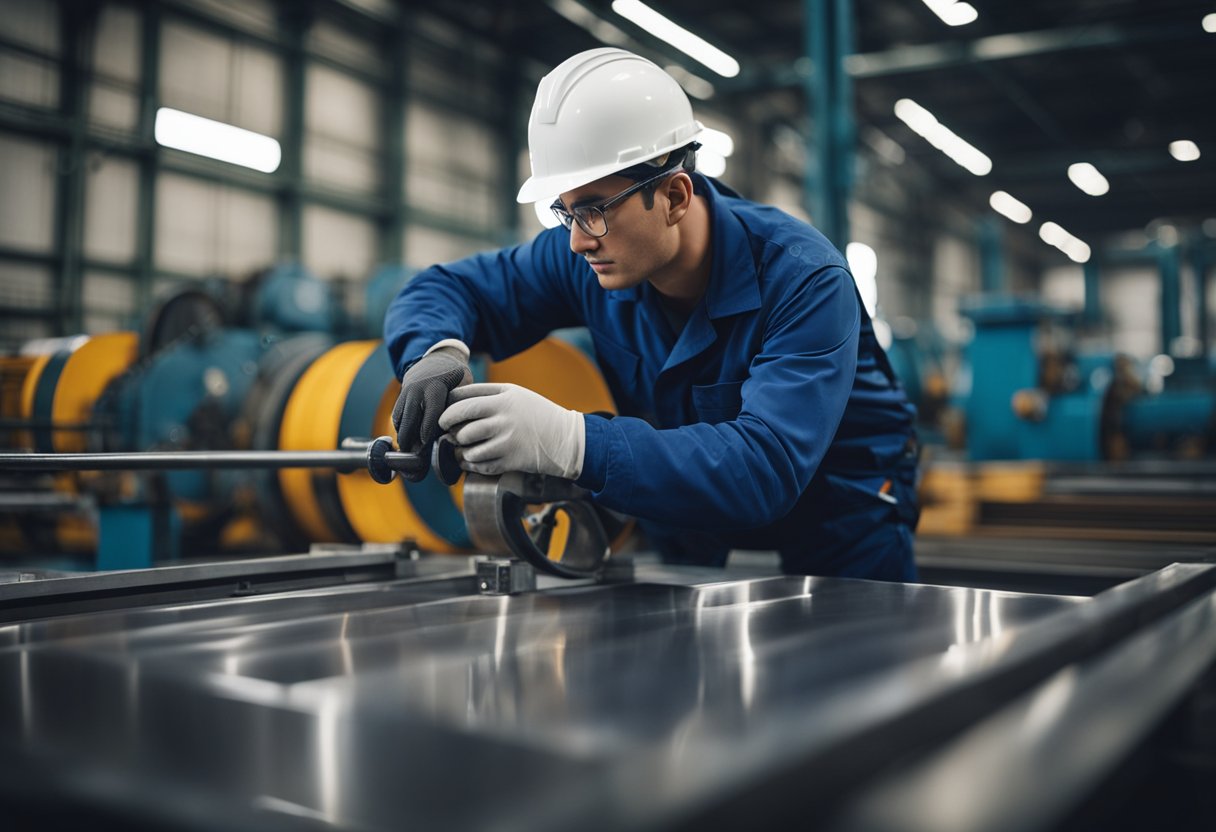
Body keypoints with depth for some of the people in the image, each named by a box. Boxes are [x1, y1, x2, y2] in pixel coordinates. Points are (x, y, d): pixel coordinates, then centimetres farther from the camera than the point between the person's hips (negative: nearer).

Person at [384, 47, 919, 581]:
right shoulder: (586, 257, -14)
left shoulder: (804, 279, -30)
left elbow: (768, 465, -42)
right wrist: (437, 352, -28)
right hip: (697, 526, 4)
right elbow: (446, 289, -3)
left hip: (840, 514, -3)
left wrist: (569, 442, -52)